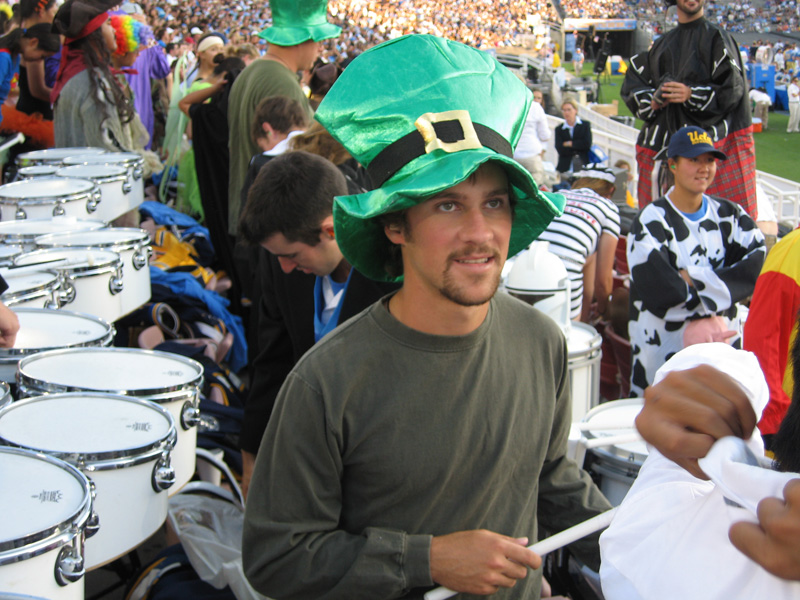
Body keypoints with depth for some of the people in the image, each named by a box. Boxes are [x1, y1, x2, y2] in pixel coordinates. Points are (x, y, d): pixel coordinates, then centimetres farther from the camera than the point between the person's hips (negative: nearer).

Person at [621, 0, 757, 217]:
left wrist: (692, 95, -18)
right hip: (662, 140, 5)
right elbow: (631, 85, 19)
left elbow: (732, 88, -5)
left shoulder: (717, 38, 5)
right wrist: (652, 100, -2)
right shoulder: (662, 44, 21)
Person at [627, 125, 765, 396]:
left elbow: (759, 262, -7)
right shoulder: (652, 220, -8)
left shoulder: (729, 215, 9)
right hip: (665, 347, -4)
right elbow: (657, 287, -20)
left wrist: (695, 279, -16)